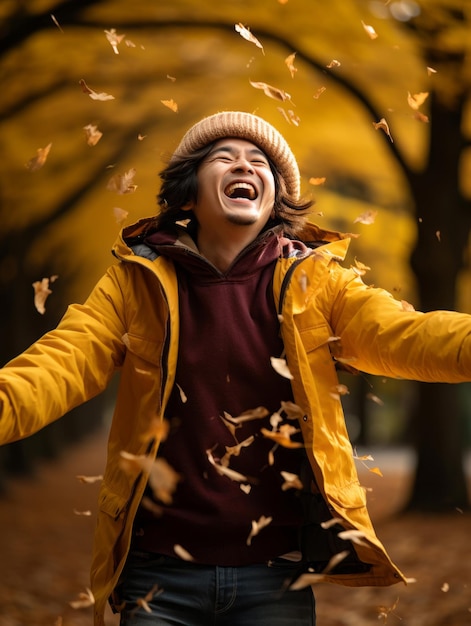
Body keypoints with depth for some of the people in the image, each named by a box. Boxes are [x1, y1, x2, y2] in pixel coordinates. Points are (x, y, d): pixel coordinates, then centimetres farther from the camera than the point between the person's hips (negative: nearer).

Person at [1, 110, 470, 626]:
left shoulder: (311, 280, 2)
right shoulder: (138, 281, 1)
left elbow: (405, 336, -11)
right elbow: (64, 363, -12)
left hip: (277, 573, 1)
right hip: (160, 573, 0)